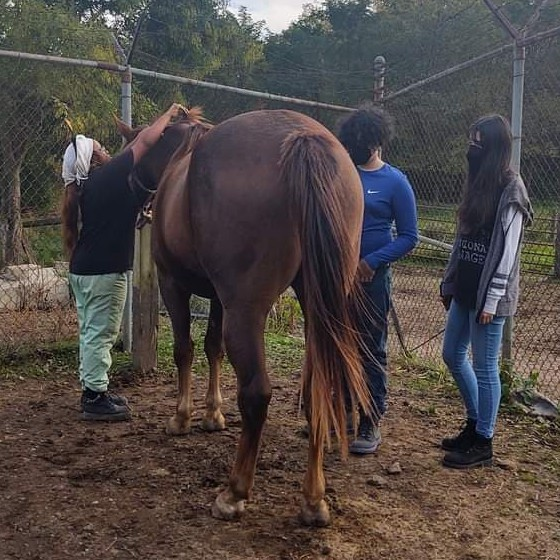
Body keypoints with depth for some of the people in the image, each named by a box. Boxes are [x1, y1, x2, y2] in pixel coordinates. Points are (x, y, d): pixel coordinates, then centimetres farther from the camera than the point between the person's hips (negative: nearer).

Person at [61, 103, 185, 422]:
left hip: (83, 270, 9)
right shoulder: (109, 176, -14)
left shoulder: (89, 186, 11)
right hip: (105, 272, -9)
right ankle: (96, 400, 2)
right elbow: (146, 141, -12)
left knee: (92, 333, 16)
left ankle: (93, 389, 25)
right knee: (101, 334, -3)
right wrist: (169, 115, -1)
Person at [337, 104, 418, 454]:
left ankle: (371, 425, 14)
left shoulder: (395, 182, -6)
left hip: (371, 279, -5)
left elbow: (409, 238, -7)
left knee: (371, 352, 3)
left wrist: (371, 261, -17)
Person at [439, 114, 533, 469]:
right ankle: (475, 424, 33)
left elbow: (506, 249, -17)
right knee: (453, 354, 16)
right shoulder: (479, 184, 12)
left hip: (489, 293, -9)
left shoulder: (510, 189, -13)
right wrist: (449, 282, 15)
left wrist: (491, 299, -19)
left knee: (484, 366, 0)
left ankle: (483, 443, 14)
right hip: (465, 289, 9)